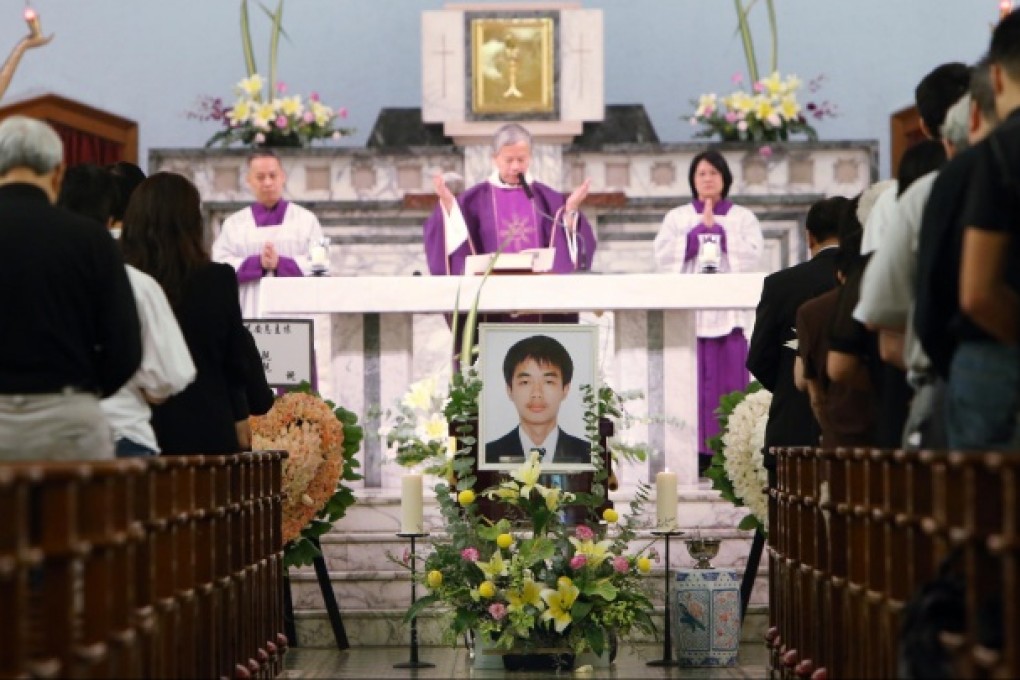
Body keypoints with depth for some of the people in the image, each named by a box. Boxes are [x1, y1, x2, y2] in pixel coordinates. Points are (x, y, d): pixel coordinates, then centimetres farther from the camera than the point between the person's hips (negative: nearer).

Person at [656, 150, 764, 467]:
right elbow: (663, 256, 1)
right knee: (693, 379, -7)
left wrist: (717, 232, -4)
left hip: (729, 308, 0)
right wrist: (699, 231, -5)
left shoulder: (743, 218, 14)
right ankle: (696, 450, -7)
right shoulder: (677, 218, 15)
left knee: (729, 380, -6)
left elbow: (752, 255, -2)